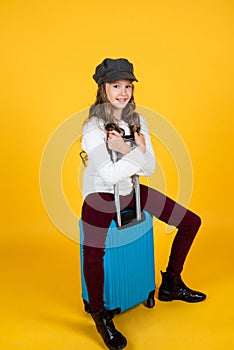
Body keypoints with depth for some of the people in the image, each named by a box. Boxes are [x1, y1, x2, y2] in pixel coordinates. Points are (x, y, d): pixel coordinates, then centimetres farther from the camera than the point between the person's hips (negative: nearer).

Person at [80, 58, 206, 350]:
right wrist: (138, 152, -23)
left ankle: (170, 285, 24)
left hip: (131, 191, 6)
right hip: (100, 196, -6)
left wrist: (127, 150, -22)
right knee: (93, 257, -29)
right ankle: (100, 314, 5)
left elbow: (148, 169, -4)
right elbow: (109, 175, -25)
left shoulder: (138, 121, 0)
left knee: (191, 223, 5)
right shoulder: (93, 127, -17)